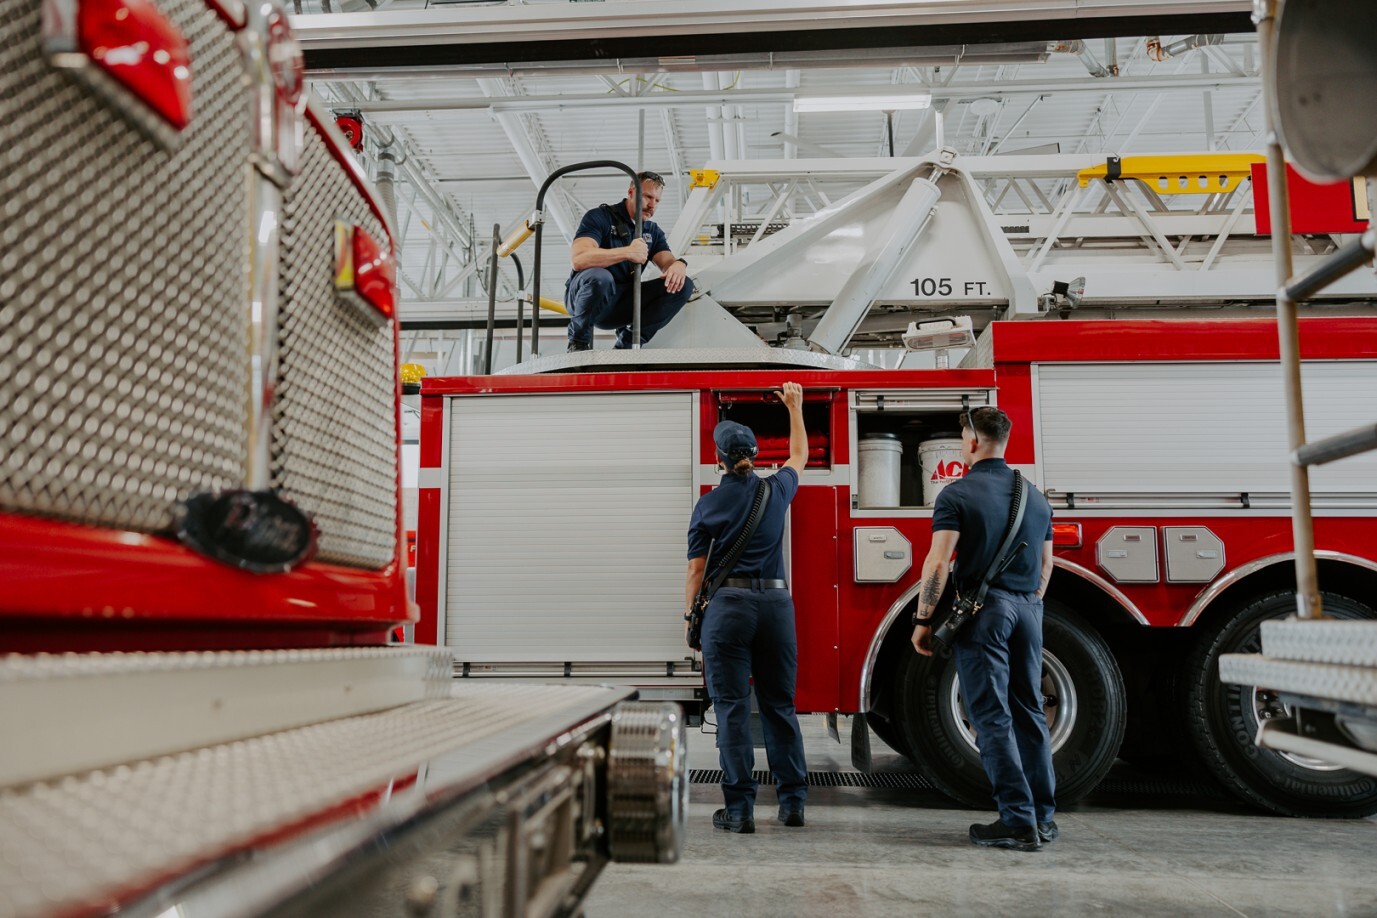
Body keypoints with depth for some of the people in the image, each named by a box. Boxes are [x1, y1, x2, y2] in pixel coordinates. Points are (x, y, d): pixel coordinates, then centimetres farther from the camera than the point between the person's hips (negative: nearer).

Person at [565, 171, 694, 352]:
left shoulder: (653, 232, 13)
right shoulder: (600, 217, -7)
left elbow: (667, 261, -2)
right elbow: (578, 259, -24)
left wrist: (679, 264, -28)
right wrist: (627, 252, -32)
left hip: (623, 303, 5)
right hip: (582, 296, -5)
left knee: (682, 286, -10)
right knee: (599, 277, -41)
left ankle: (629, 341, -6)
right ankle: (579, 340, -12)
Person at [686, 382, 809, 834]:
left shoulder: (708, 504, -1)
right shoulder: (776, 490, 6)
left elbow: (697, 569, -1)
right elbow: (799, 456, 28)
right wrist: (794, 407, 39)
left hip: (728, 606, -3)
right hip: (776, 604, 3)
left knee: (732, 709, 0)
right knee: (779, 705, 11)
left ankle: (740, 808, 0)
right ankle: (792, 801, 15)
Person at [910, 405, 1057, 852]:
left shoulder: (957, 494, -9)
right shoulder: (1035, 496, 11)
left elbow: (937, 563, -16)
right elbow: (1045, 564, 18)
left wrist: (923, 621, -10)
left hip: (981, 611, -6)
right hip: (1027, 611, 6)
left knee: (992, 717, -2)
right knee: (1029, 712, 14)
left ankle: (1018, 820, -3)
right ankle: (1043, 815, 19)